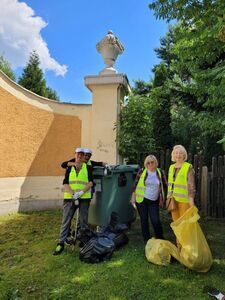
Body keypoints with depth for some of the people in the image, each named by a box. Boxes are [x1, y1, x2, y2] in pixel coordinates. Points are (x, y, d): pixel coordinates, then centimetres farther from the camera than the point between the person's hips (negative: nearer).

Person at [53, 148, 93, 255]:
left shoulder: (88, 167, 6)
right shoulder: (70, 168, 10)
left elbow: (91, 182, -3)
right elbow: (65, 183, 2)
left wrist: (81, 192, -17)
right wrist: (73, 194, -15)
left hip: (84, 198, -1)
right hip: (69, 198, 1)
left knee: (84, 221, 9)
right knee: (65, 221, 3)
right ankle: (61, 244, 11)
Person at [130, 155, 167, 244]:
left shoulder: (160, 173, 1)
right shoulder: (142, 171, -4)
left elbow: (164, 186, 11)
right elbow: (135, 185, 1)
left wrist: (162, 199, 9)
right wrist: (133, 198, -1)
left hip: (154, 201, 1)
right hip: (141, 200, -1)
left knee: (156, 221, -5)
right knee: (144, 220, 7)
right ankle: (147, 241, 22)